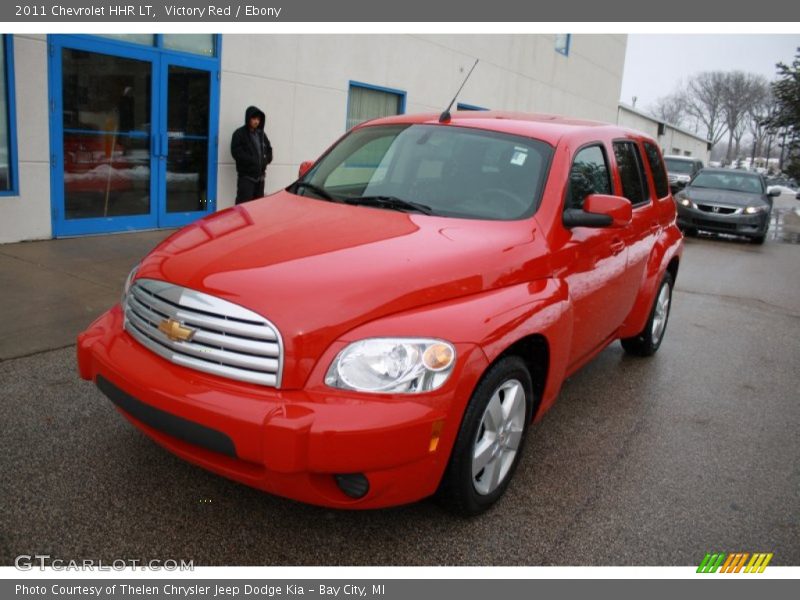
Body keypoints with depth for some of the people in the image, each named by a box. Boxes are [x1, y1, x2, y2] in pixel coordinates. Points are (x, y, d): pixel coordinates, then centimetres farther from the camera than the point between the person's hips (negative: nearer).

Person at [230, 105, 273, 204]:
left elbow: (269, 149, 22)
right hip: (246, 176, -7)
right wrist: (252, 160, -18)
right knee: (244, 204, -12)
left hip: (260, 175, 7)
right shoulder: (239, 134, -6)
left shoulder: (261, 134, 14)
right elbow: (236, 152, -15)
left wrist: (266, 159, 3)